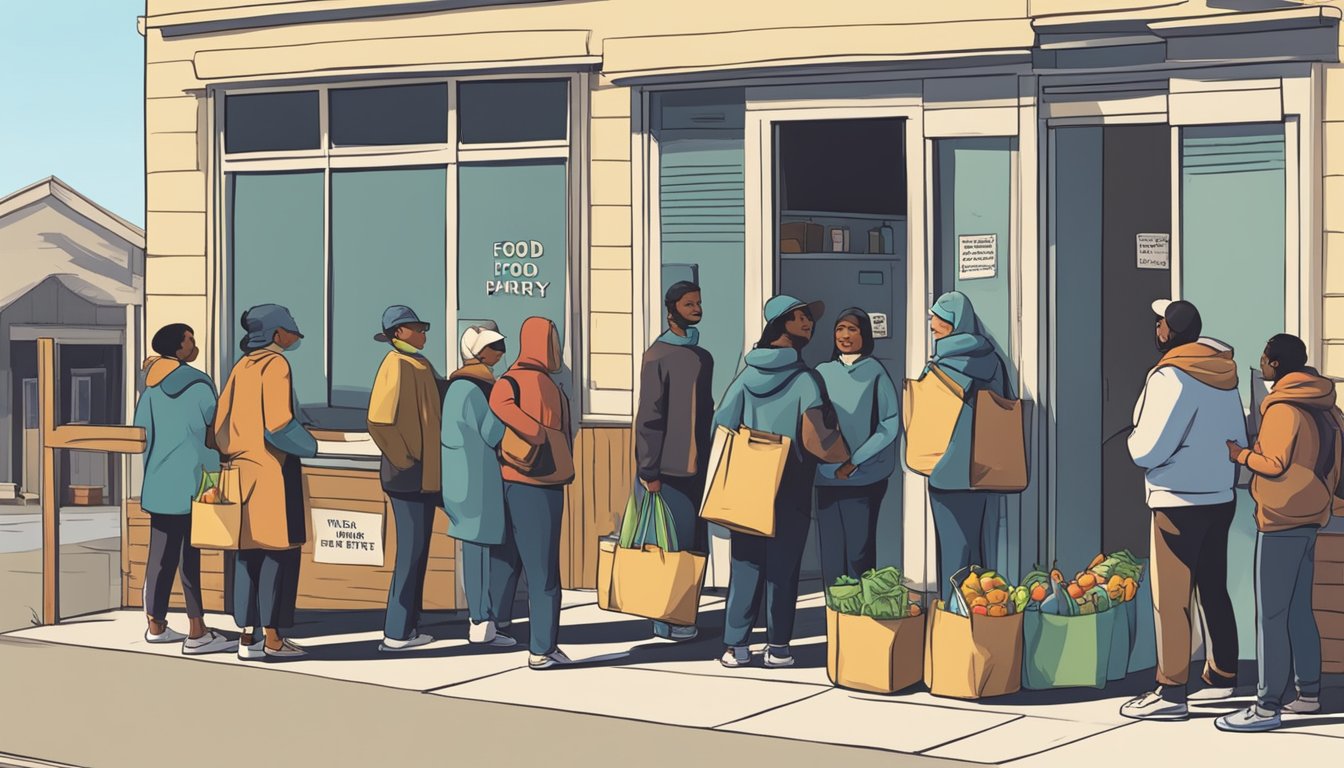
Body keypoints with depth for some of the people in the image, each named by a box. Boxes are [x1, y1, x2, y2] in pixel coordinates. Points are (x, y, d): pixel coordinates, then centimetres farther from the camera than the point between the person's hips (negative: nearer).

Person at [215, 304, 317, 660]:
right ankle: (272, 638, -2)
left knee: (249, 552, 9)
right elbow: (279, 423, -19)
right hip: (274, 470, -8)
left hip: (243, 469, 8)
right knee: (278, 552, -2)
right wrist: (309, 446, -3)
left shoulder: (242, 367, 11)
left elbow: (221, 422, 12)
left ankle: (247, 637, 10)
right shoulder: (275, 365, -11)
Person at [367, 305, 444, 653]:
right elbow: (379, 420, -24)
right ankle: (396, 633, -2)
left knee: (418, 550, 13)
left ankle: (408, 626, 20)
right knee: (410, 552, -6)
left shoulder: (419, 365, 14)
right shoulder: (397, 366, -15)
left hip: (425, 474, 9)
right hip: (409, 476, -9)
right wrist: (403, 459, -17)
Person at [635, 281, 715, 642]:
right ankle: (665, 620, 2)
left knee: (695, 544, 7)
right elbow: (649, 417, -11)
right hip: (669, 469, -7)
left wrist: (710, 462, 17)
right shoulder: (659, 356, -7)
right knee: (672, 545, -5)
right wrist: (649, 471, -13)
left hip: (697, 469, 7)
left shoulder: (703, 358, 15)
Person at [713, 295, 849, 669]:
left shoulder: (747, 376, 2)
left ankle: (735, 646, 7)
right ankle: (778, 647, 7)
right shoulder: (804, 379, -12)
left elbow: (721, 425, 0)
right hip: (791, 492, -3)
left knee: (745, 565, 8)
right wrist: (844, 456, -3)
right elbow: (814, 439, -20)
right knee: (782, 567, 4)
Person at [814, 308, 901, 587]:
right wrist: (827, 462, 0)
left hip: (863, 478, -4)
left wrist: (855, 462, -11)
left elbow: (890, 424, -5)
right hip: (827, 476, 4)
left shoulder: (875, 372, -2)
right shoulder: (823, 373, 9)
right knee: (830, 552, 4)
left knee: (859, 553, -4)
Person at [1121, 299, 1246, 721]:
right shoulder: (1224, 375, 8)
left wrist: (1133, 441, 2)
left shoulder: (1171, 377, -16)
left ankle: (1171, 693, -3)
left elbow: (1149, 449, -18)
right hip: (1221, 496, 8)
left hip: (1179, 502, -8)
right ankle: (1222, 677, 23)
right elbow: (1239, 438, 12)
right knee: (1213, 588, 16)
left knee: (1170, 598, -4)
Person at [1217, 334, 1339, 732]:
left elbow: (1275, 463, -21)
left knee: (1270, 615, -7)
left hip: (1280, 522, -9)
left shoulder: (1283, 408, -16)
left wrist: (1240, 455, -6)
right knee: (1299, 610, 16)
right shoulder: (1325, 407, 11)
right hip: (1310, 519, 9)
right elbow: (1331, 460, 14)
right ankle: (1309, 694, 20)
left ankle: (1268, 706, -8)